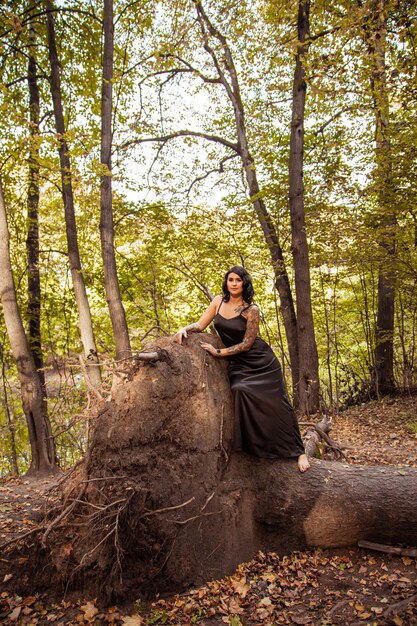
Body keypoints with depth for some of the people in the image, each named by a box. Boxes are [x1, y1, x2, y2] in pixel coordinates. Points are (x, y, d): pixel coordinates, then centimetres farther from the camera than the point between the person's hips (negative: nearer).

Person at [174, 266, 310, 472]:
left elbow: (246, 344, -15)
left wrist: (218, 352, -16)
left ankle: (298, 451, 8)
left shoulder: (251, 309, -15)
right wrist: (185, 329, -18)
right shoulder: (219, 301, 0)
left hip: (261, 362, -3)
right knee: (241, 391, -21)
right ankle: (255, 448, -3)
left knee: (276, 403, -5)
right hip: (238, 363, 4)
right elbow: (201, 325, 1)